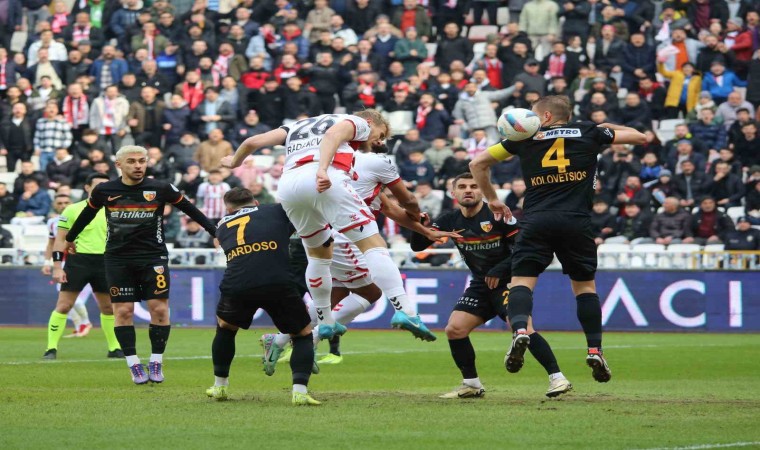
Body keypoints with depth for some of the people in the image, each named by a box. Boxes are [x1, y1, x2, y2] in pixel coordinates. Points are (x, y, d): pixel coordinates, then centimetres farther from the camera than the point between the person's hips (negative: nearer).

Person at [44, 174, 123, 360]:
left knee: (108, 307, 8)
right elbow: (60, 240, -1)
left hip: (104, 262, 4)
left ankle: (114, 348, 19)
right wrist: (57, 267, -8)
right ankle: (51, 349, -4)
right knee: (63, 305, -7)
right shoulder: (73, 210, -2)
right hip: (77, 260, -4)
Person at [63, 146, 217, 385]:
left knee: (159, 309, -7)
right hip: (118, 259, 1)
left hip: (153, 256, -1)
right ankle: (134, 366, 3)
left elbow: (190, 210, 7)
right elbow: (87, 215, 18)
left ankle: (156, 363, 7)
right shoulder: (104, 191, 0)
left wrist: (215, 232, 8)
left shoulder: (161, 189, -3)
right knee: (123, 311, -4)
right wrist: (70, 238, 31)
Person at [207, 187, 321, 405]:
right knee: (303, 334, 19)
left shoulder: (223, 226, 29)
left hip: (236, 285, 2)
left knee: (225, 327, 34)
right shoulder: (277, 212, 20)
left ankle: (220, 387, 40)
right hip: (278, 284, -2)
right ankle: (300, 391, 1)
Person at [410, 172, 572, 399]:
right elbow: (418, 246, 2)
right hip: (480, 285, 6)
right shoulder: (450, 221, 2)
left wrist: (500, 269, -20)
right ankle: (471, 384, 9)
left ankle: (557, 378, -23)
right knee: (454, 329, -5)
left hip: (507, 281, -6)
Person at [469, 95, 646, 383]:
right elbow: (639, 137, 23)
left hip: (537, 221, -1)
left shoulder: (525, 137, 14)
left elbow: (478, 163, 17)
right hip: (577, 222, 1)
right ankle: (595, 350, 5)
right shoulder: (588, 133, 14)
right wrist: (606, 129, 37)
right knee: (585, 285, 14)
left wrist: (492, 200, 26)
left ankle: (519, 330, -30)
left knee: (521, 282, -2)